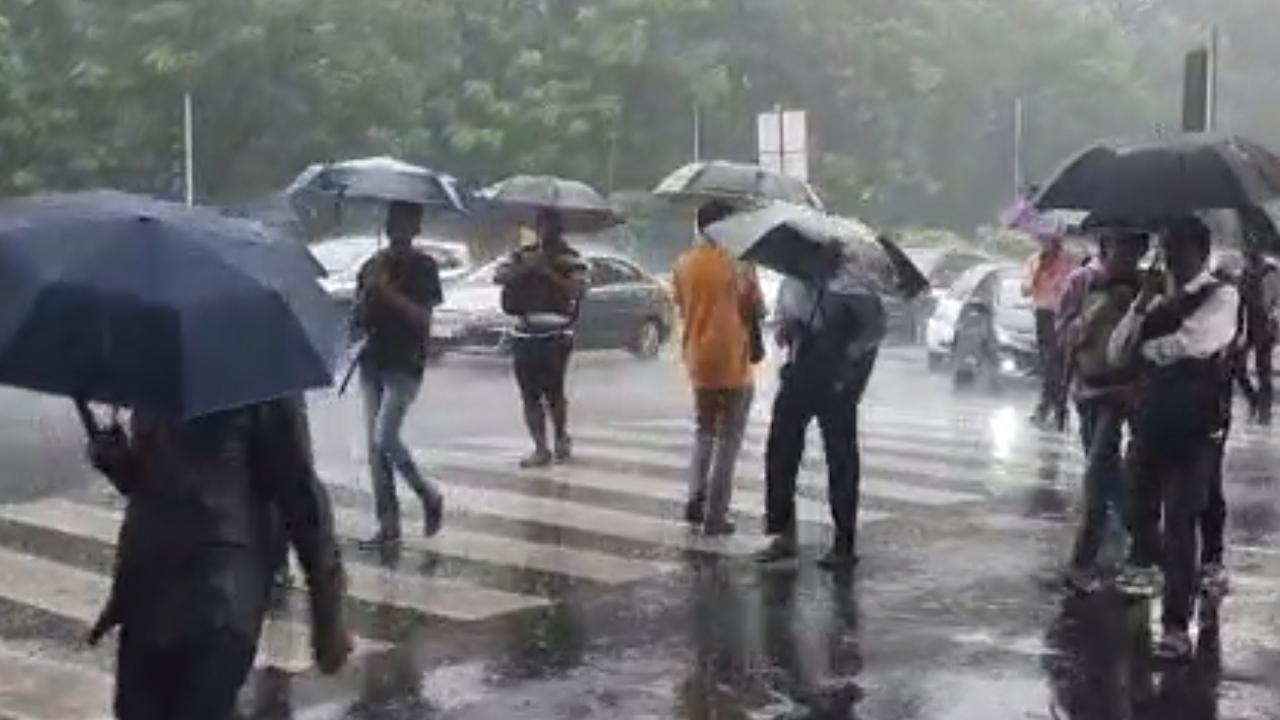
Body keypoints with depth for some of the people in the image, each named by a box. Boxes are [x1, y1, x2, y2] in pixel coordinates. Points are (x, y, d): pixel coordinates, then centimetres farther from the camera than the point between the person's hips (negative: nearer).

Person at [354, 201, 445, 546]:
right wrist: (368, 289, -10)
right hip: (372, 363, 6)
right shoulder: (372, 265, 10)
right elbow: (359, 319, 9)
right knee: (375, 445, 4)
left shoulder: (423, 266, -5)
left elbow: (422, 318, -14)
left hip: (405, 366, -6)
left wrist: (387, 290, -20)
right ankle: (388, 525, 10)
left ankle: (429, 495, 8)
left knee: (385, 439, -15)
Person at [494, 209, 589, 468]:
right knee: (530, 396, 4)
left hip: (556, 336, -4)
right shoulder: (522, 256, 11)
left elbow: (577, 290, -13)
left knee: (553, 391, -8)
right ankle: (541, 449, 12)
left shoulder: (571, 259, 1)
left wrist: (549, 272, -21)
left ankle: (562, 438, 18)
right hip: (524, 335, 4)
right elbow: (499, 277, -2)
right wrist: (526, 267, -17)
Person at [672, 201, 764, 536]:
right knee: (728, 440, 4)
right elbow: (757, 310, -6)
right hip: (732, 362, -5)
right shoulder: (737, 263, -12)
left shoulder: (684, 264, 2)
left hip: (698, 362, 5)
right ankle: (715, 516, 3)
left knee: (704, 432, 23)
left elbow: (682, 307, 11)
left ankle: (695, 501, 12)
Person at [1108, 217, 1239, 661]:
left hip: (1195, 425, -6)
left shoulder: (1222, 297, -7)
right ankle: (1143, 564, 48)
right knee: (1144, 501, 19)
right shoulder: (1158, 299, 11)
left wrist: (1149, 347, -5)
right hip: (1151, 417, 6)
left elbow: (1193, 342, -25)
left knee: (1181, 522, -8)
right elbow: (1116, 354, 6)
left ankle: (1177, 625, -3)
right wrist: (1142, 305, -7)